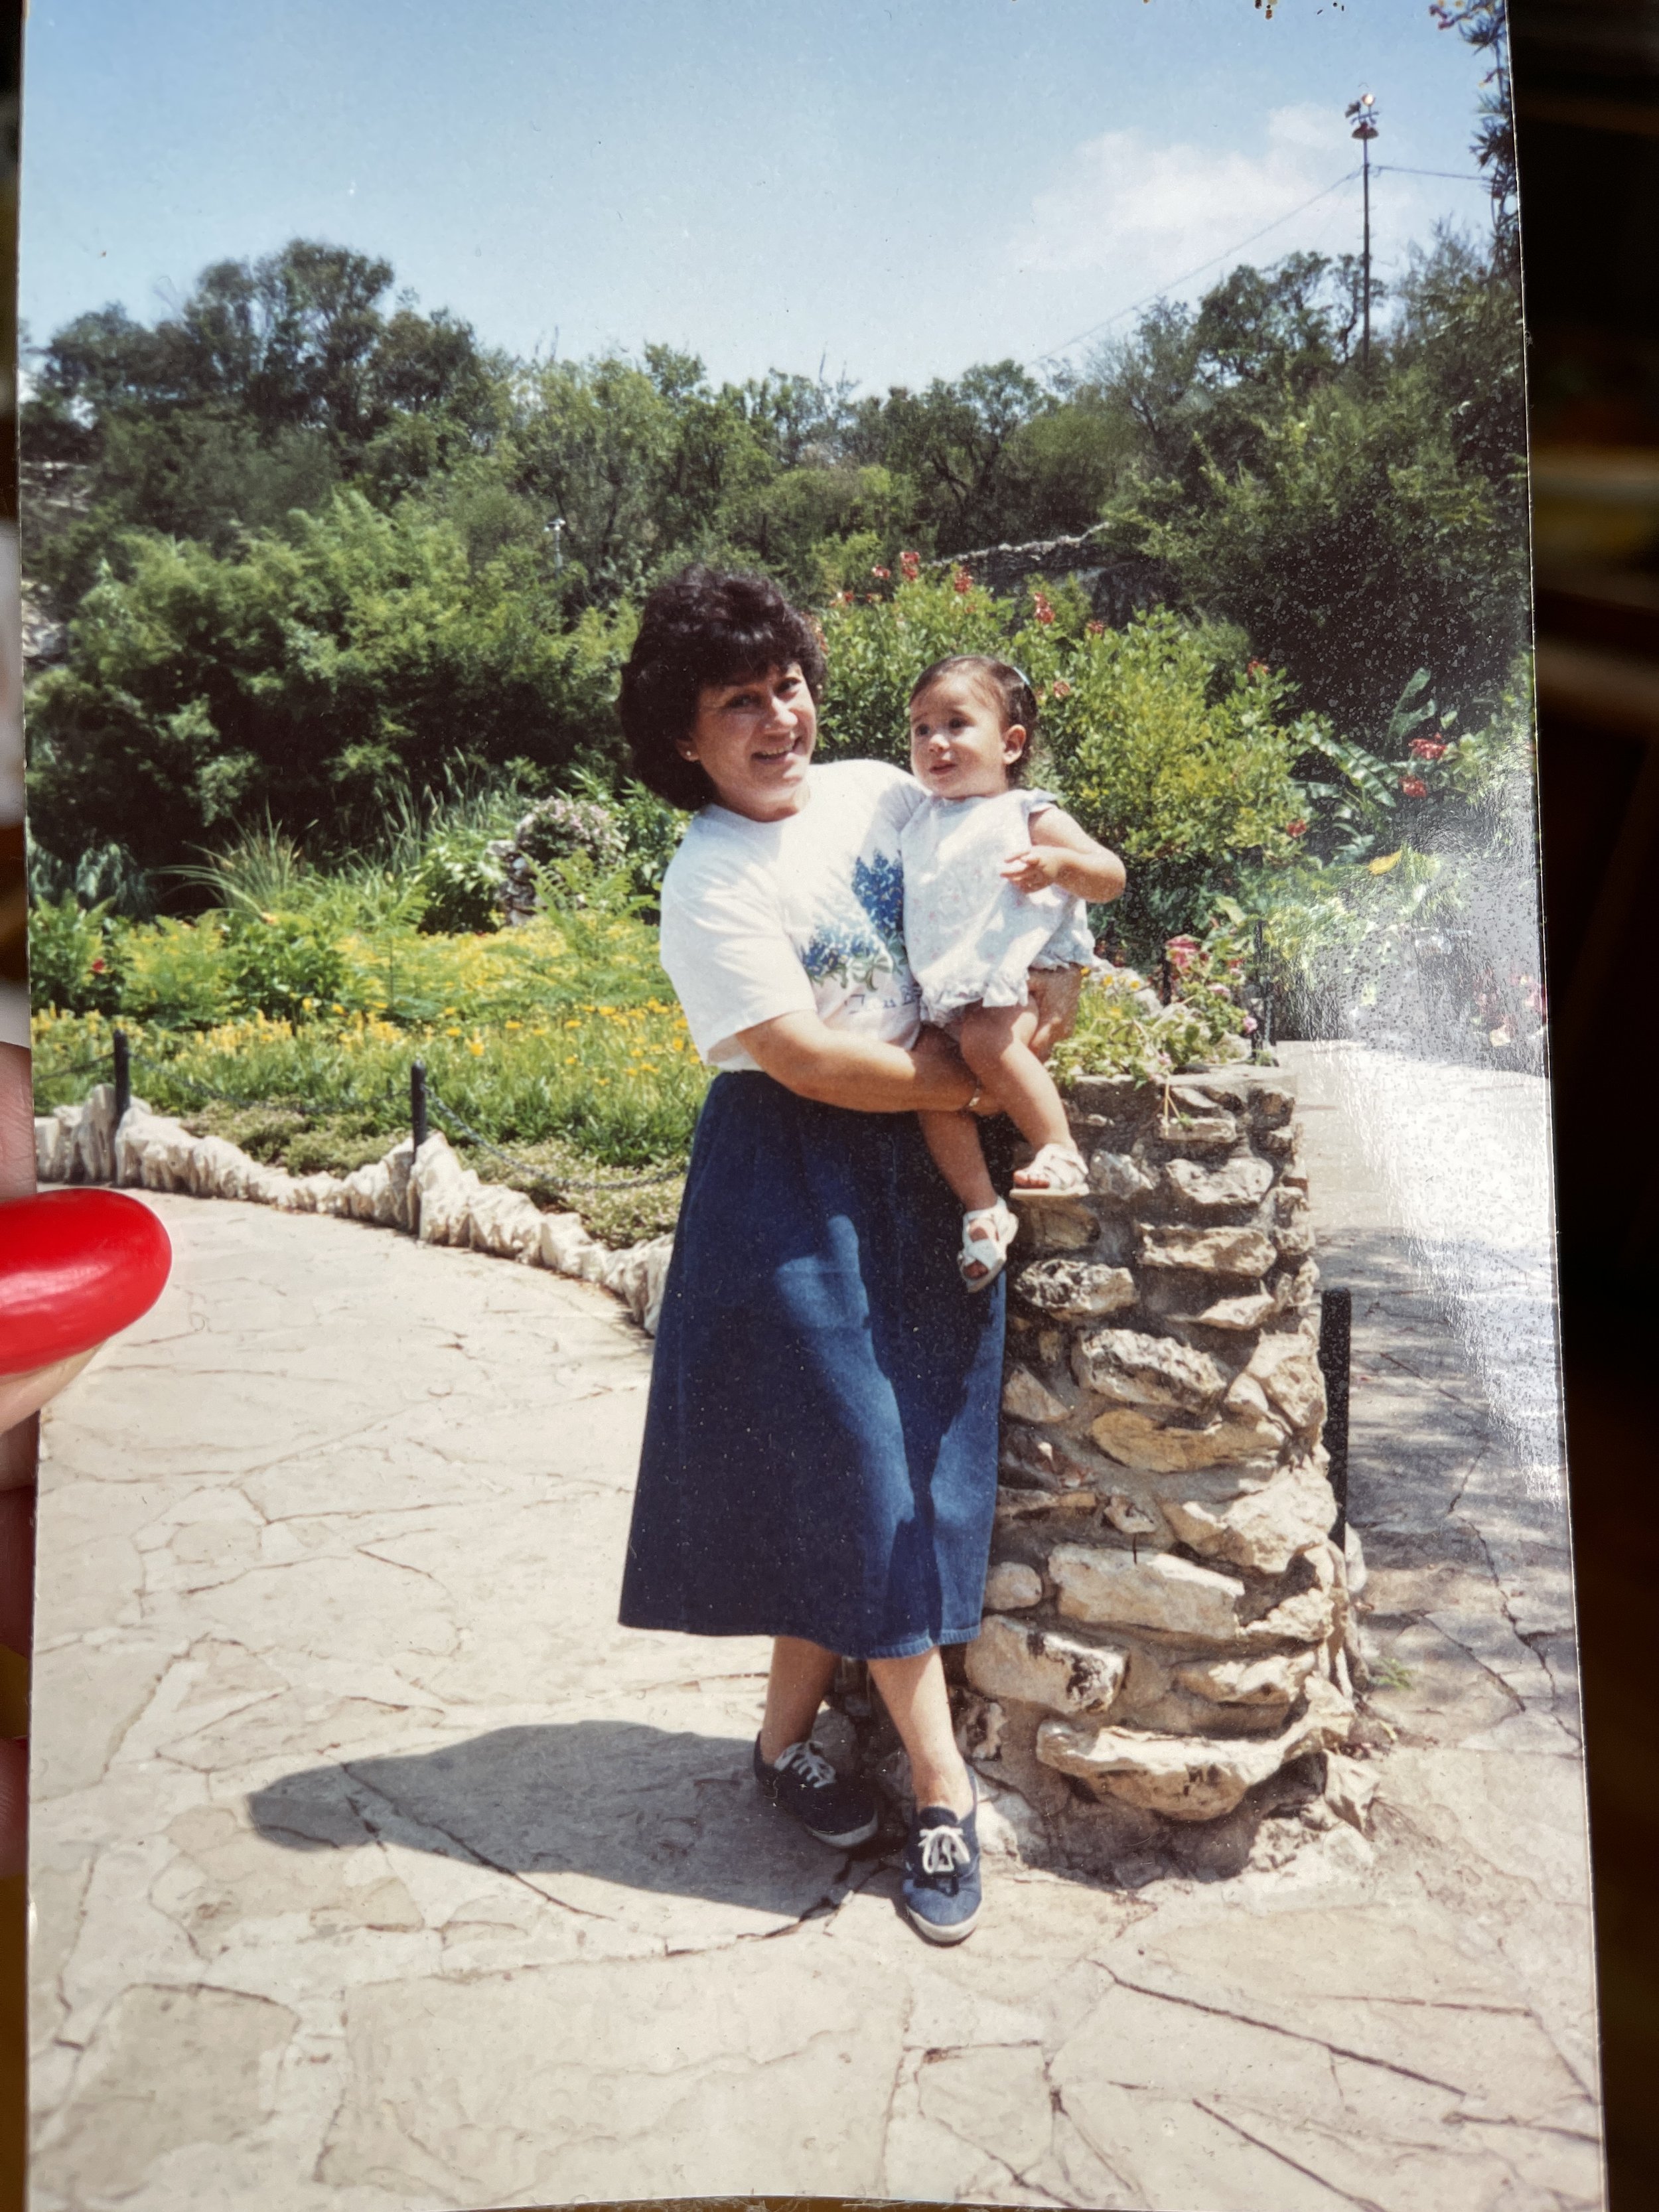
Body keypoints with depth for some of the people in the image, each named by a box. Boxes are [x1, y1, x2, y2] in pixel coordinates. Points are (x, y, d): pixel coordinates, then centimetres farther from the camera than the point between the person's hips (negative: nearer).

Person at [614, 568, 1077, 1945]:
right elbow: (810, 1062, -17)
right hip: (797, 1185, -6)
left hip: (918, 1168, 6)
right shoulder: (708, 890, -12)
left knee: (881, 1466, 10)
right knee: (861, 1467, -2)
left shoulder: (877, 792, 6)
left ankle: (790, 1733, 28)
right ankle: (942, 1788, 13)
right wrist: (971, 1083, -11)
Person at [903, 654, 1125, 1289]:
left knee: (988, 1040, -34)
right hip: (945, 993, 6)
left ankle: (1060, 1152, -21)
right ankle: (982, 1209, -8)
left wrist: (1059, 864, -19)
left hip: (1023, 978, -5)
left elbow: (1112, 877, -1)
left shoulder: (1027, 817, 4)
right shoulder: (920, 826, 20)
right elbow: (892, 897, 37)